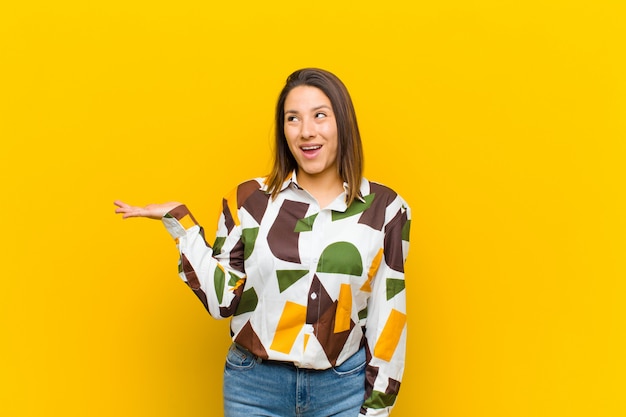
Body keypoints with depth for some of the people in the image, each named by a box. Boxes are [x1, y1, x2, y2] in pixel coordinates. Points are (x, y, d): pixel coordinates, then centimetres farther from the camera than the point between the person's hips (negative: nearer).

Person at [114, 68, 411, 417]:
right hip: (255, 386, 1)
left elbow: (387, 314, 1)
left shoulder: (385, 208, -2)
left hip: (344, 387, 0)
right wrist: (180, 221, -5)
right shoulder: (249, 201, -2)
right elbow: (224, 300, 0)